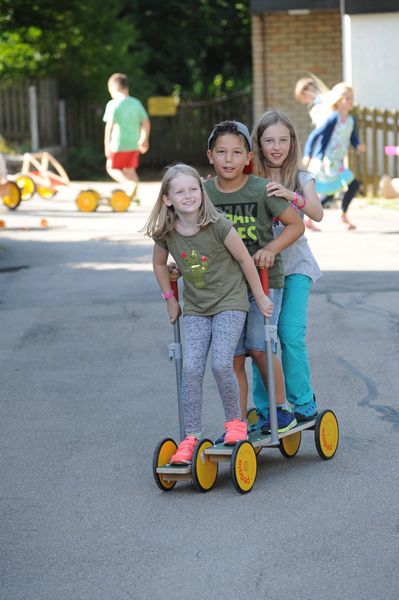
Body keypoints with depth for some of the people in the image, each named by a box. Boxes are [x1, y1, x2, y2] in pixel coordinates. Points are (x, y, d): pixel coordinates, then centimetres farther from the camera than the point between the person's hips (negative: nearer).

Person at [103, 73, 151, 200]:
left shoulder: (113, 104, -11)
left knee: (112, 168, 10)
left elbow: (109, 125, -16)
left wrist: (107, 145, -13)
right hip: (134, 143, 5)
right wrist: (144, 140, 14)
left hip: (119, 144, -5)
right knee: (130, 169, 19)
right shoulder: (136, 103, 5)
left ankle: (128, 183, -15)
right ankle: (134, 195, 13)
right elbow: (146, 123, 5)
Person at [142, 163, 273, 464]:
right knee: (191, 369, -10)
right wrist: (170, 299, 14)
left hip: (229, 302, -3)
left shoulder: (218, 225, -19)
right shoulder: (165, 234, -6)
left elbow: (245, 260, -8)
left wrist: (261, 298, -2)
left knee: (221, 364, -18)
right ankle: (191, 437, -4)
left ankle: (235, 421, 5)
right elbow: (159, 264, 15)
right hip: (195, 308, 4)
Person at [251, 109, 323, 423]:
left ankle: (302, 403, 4)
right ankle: (266, 410, 9)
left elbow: (317, 213, -16)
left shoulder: (301, 178, 2)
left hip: (294, 266, -1)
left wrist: (292, 196, -32)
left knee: (291, 333, -13)